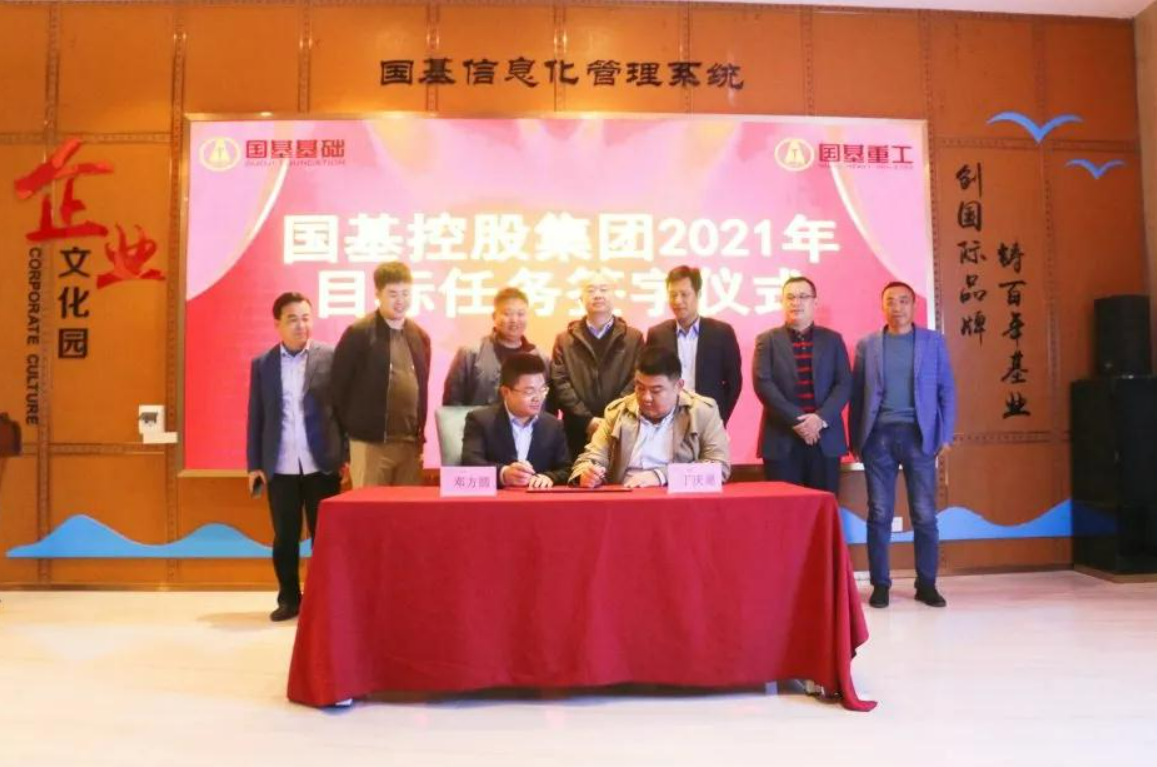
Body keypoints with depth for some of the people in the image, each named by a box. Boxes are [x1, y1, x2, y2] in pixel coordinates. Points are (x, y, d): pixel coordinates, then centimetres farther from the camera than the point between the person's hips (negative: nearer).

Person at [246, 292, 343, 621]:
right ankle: (289, 598, 23)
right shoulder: (261, 364, 7)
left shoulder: (331, 357, 0)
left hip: (322, 464, -2)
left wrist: (347, 456, -5)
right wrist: (254, 464, 5)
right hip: (280, 467, 2)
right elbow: (255, 417, 8)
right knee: (284, 538, 9)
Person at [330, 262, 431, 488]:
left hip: (410, 444, 5)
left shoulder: (420, 337, 11)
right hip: (371, 444, -5)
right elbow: (339, 387, -5)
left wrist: (421, 437, 13)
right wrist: (345, 443, -3)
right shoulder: (358, 333, -6)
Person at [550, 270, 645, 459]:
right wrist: (588, 420, -10)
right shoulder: (564, 340, 10)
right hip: (579, 432, 0)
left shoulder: (634, 338, 10)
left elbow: (637, 382, 0)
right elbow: (560, 384, 1)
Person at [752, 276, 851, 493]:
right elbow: (763, 384, -6)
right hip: (782, 440, -2)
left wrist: (821, 418, -12)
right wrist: (795, 421, -14)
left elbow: (844, 384, 4)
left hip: (826, 439, 2)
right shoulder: (767, 340, 6)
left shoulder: (832, 339, 12)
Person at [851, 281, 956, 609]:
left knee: (924, 515, 2)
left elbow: (946, 389, 6)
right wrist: (855, 439, 2)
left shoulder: (933, 341, 7)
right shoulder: (867, 345, 8)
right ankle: (880, 584, 11)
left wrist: (946, 435, -1)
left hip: (919, 436, 0)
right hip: (879, 436, 0)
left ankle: (926, 584, 15)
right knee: (879, 515, 3)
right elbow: (856, 394, 6)